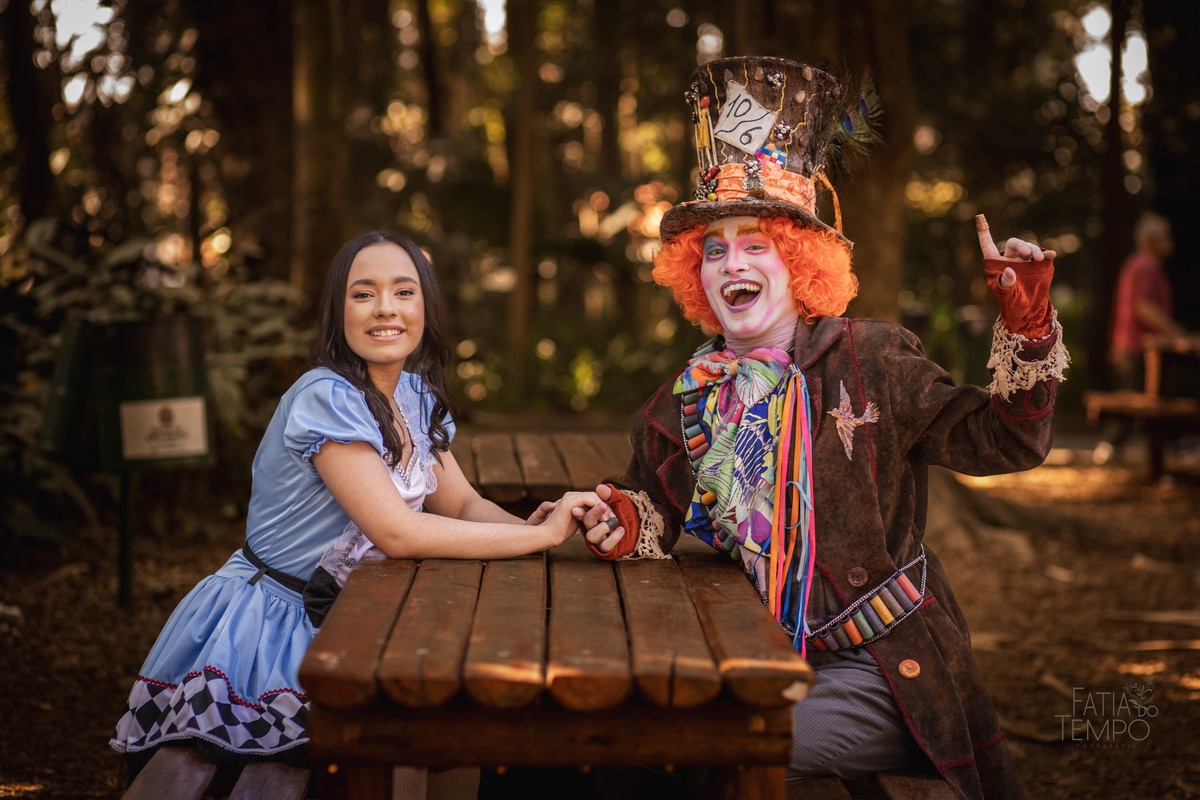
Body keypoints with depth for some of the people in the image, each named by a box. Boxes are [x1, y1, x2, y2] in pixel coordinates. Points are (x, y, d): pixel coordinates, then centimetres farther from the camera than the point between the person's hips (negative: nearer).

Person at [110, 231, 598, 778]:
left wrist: (524, 528, -17)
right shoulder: (326, 398, -22)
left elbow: (462, 504, 5)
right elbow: (396, 532, -29)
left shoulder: (417, 395, 5)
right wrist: (543, 535, -26)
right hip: (274, 624, -8)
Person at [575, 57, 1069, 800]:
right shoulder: (683, 403, 5)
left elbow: (1005, 440, -8)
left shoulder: (873, 363, -5)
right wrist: (625, 521, -5)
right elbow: (660, 504, 19)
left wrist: (1028, 327, -20)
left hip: (878, 673, -5)